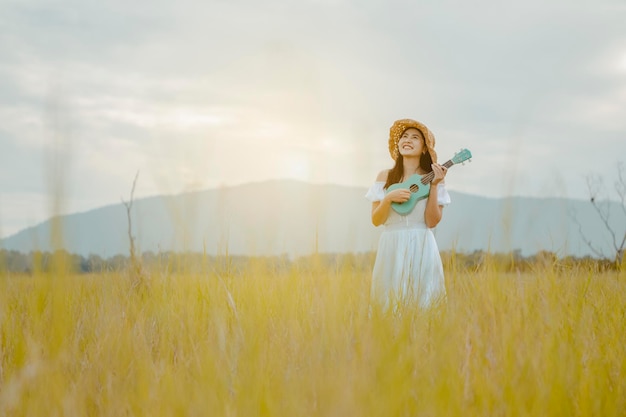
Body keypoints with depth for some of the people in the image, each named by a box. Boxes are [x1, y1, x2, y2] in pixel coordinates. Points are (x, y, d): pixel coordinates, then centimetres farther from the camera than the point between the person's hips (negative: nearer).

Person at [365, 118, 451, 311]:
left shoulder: (433, 177, 4)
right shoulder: (385, 176, 7)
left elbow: (432, 222, -5)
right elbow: (376, 220, 3)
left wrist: (434, 186, -12)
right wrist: (388, 198, -13)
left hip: (421, 247, -1)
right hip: (392, 247, 1)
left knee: (422, 302, -3)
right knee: (391, 304, -1)